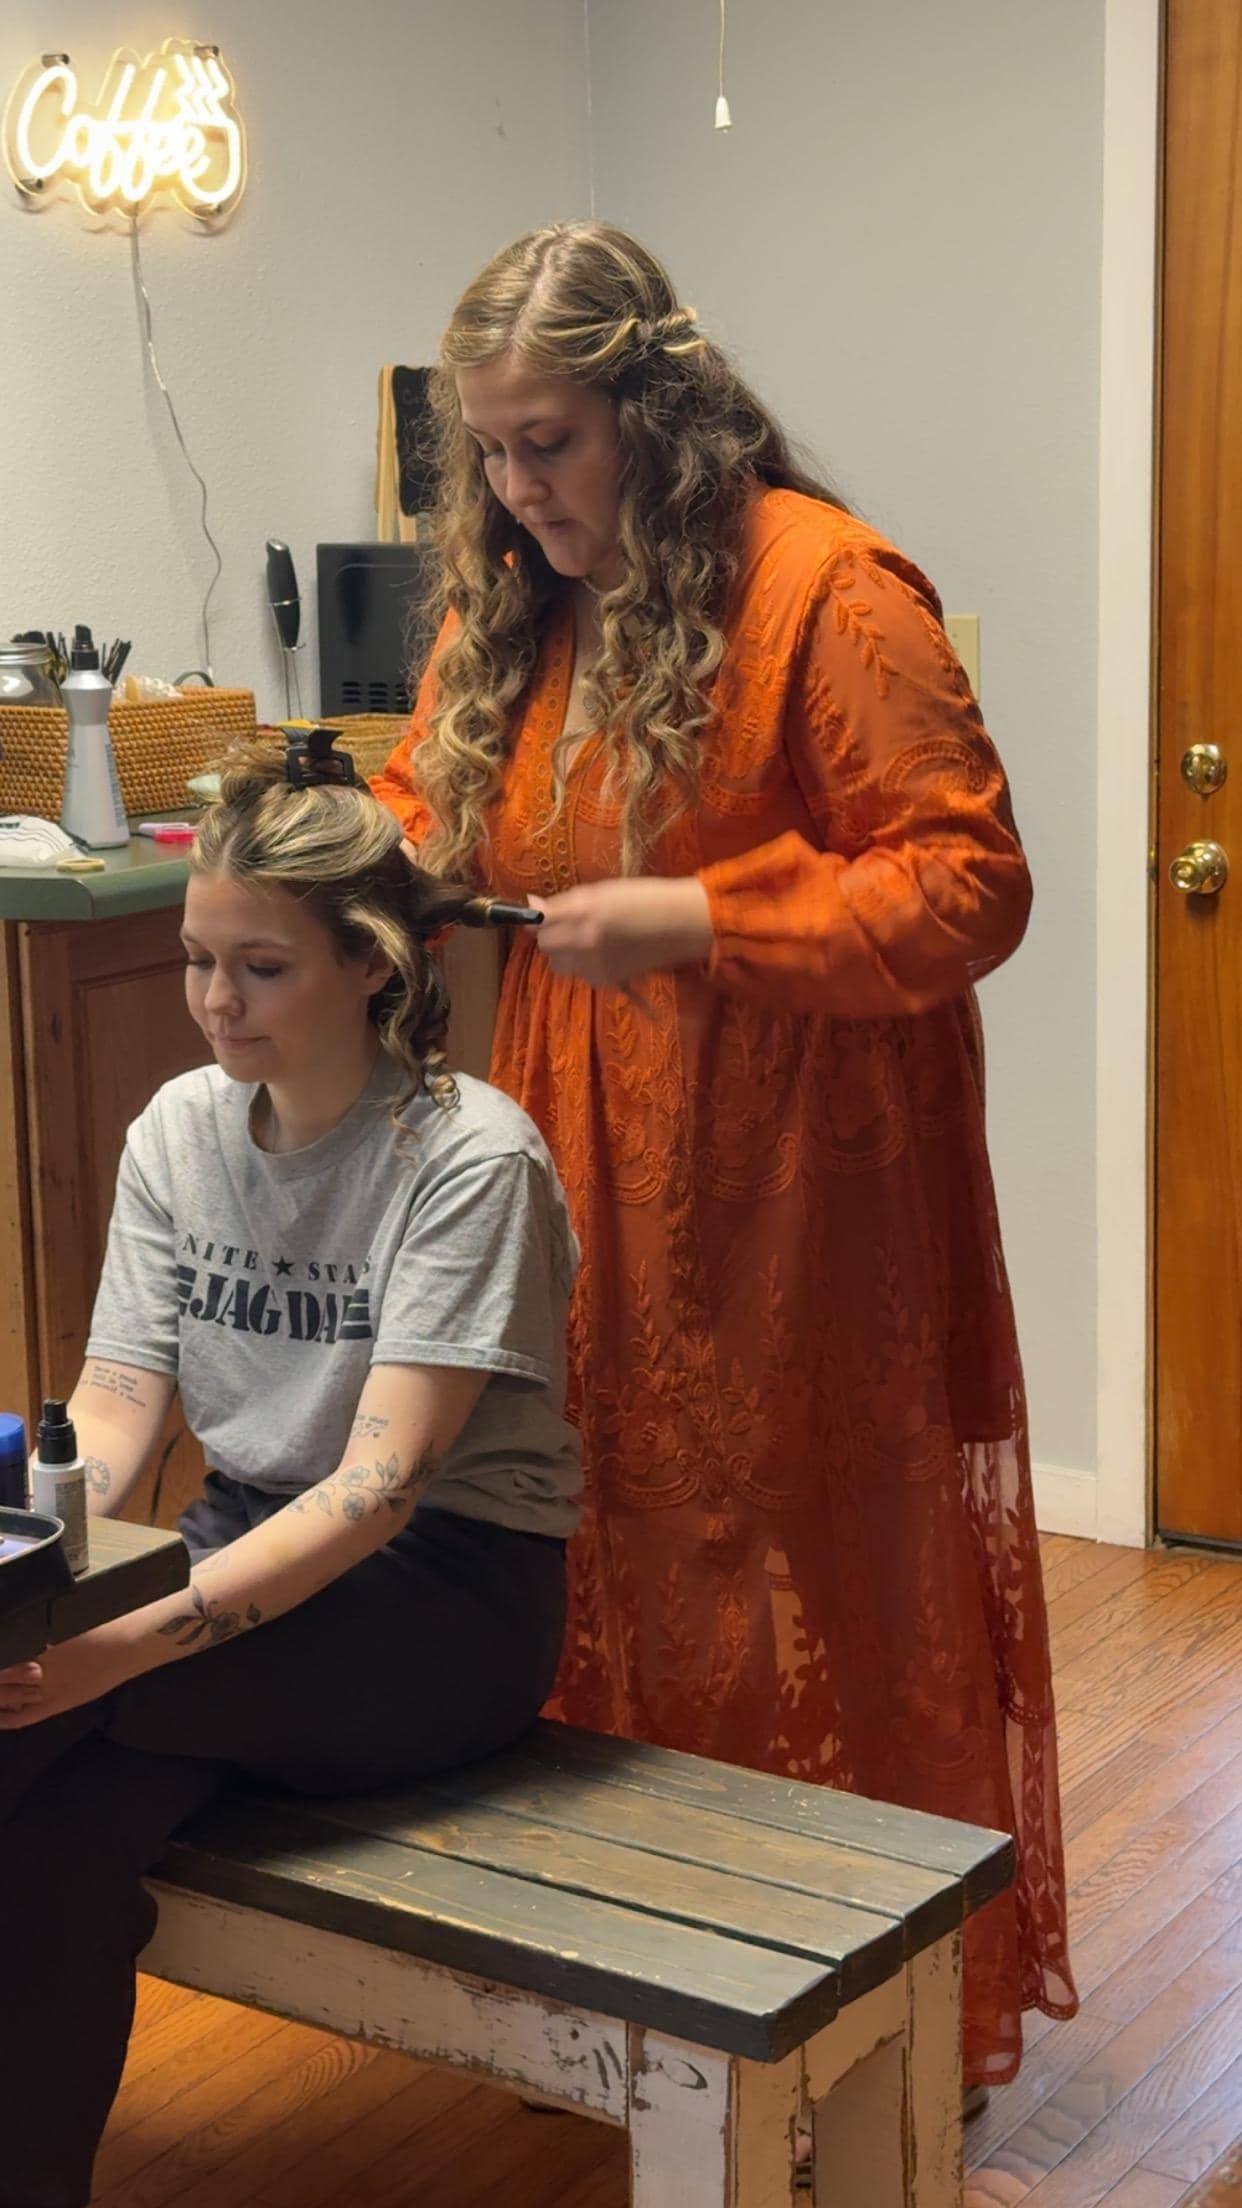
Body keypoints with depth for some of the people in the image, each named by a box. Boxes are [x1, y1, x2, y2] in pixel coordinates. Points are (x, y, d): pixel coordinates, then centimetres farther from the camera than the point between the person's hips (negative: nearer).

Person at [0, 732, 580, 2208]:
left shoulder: (471, 1158, -15)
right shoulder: (177, 1133, 4)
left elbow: (382, 1480, -23)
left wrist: (138, 1638, -36)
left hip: (446, 1601, -5)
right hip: (253, 1542, 5)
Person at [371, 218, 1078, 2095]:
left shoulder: (826, 587, -14)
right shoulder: (507, 602, 8)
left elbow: (968, 884, -16)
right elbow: (432, 806, 19)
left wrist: (691, 920, -23)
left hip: (793, 1194, -6)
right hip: (591, 1185, 6)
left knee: (819, 1597, 4)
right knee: (611, 1581, 14)